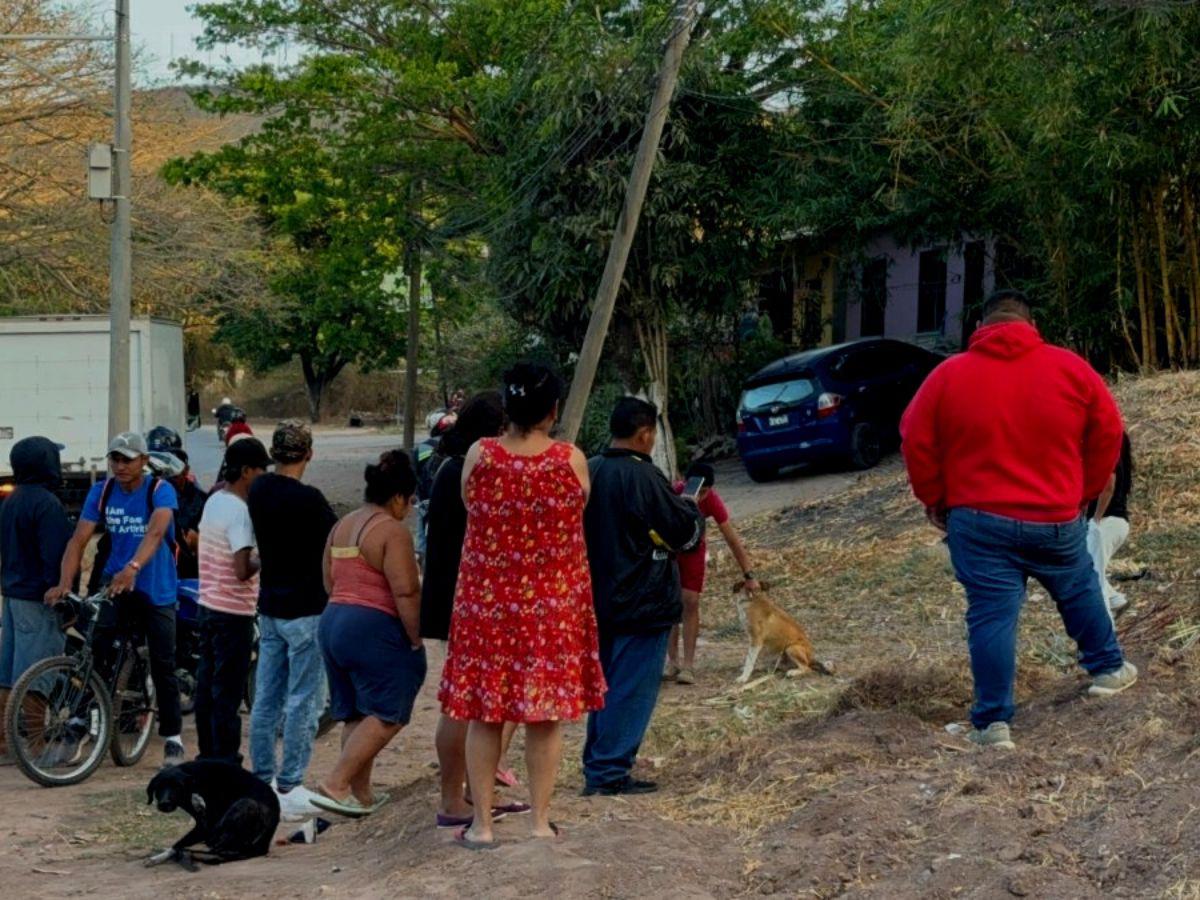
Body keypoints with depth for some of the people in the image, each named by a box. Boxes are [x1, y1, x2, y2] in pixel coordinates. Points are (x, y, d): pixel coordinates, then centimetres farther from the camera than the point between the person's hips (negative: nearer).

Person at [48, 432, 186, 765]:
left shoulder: (160, 491, -13)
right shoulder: (102, 492, -3)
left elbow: (156, 532, -30)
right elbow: (79, 538, -9)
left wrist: (133, 568, -48)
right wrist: (64, 582, -25)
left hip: (156, 590, -3)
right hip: (115, 583, 3)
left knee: (162, 668, 3)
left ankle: (172, 737, 14)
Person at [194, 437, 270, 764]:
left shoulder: (213, 502, 9)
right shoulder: (240, 511, -19)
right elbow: (242, 570, -26)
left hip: (208, 604, 9)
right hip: (234, 612, -9)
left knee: (207, 684, 14)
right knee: (228, 692, -3)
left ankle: (208, 755, 22)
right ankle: (225, 762, 1)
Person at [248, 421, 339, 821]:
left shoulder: (258, 492, 4)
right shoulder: (307, 499, -18)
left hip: (270, 607, 7)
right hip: (306, 610, -7)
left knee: (266, 699, 12)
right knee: (303, 701, -2)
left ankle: (262, 781, 18)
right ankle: (289, 789, -2)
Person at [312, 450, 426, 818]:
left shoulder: (341, 527, 14)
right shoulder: (392, 531, -12)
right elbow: (405, 591, -17)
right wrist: (415, 638, -10)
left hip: (331, 622, 9)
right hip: (374, 629, -9)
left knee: (355, 715, 15)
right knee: (385, 715, -5)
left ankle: (360, 793, 18)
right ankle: (335, 784, -13)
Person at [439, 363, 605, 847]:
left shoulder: (478, 456, -9)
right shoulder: (571, 459, -9)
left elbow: (471, 512, 5)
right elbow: (577, 517, 5)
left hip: (486, 601, 0)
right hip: (553, 603, 0)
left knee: (484, 714, 8)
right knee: (546, 715, 9)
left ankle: (482, 824, 12)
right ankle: (540, 821, 14)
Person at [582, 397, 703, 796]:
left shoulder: (589, 473, 6)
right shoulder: (643, 477, -18)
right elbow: (685, 532, -13)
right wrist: (692, 509, 9)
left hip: (599, 599, 8)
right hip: (641, 603, -8)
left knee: (605, 686, 17)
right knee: (632, 689, -1)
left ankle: (597, 766, 22)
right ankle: (609, 772, 0)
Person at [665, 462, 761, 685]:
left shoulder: (712, 501, -28)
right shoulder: (672, 493, -33)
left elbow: (733, 539, -22)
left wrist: (749, 576, -22)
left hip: (693, 549, 1)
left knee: (690, 602, -8)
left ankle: (688, 665, -8)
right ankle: (672, 661, 2)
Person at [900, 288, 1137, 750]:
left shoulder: (949, 375, -3)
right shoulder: (1070, 368, -1)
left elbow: (917, 442, -1)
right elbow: (1107, 433, 3)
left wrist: (934, 499, 12)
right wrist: (1085, 493, 14)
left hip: (979, 522, -1)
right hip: (1056, 520, 1)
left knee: (992, 616, 0)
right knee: (1080, 591, 25)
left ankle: (993, 722, -2)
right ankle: (1108, 669, 40)